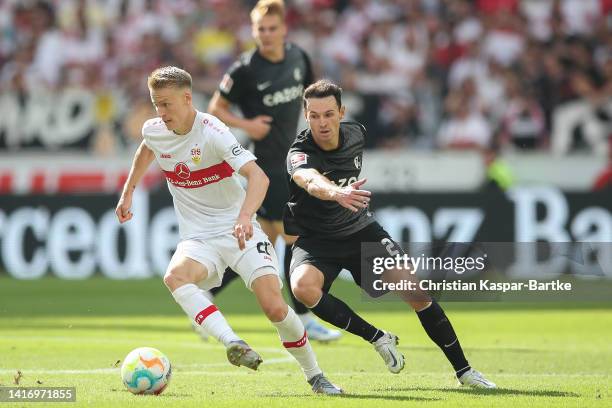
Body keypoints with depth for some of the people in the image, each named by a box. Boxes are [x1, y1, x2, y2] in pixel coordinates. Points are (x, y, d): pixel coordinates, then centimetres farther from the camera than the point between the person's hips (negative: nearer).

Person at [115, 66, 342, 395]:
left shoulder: (212, 132, -18)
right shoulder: (153, 131, 0)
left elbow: (258, 176, -29)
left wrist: (245, 217, -46)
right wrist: (128, 192, 30)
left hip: (238, 231, -4)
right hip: (197, 238, 4)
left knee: (275, 308, -18)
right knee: (175, 276, -33)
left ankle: (315, 376, 6)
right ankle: (233, 344, -47)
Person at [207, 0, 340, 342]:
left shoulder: (298, 57, 4)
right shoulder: (245, 69, -13)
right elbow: (216, 108, -4)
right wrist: (245, 124, -19)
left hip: (287, 160, 7)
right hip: (265, 164, -7)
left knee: (262, 244, 9)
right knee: (295, 237, -7)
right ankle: (304, 320, 2)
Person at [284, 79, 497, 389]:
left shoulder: (356, 134, -5)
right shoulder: (299, 153, -24)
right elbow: (311, 180, -49)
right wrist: (336, 193, -69)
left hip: (360, 230, 4)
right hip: (316, 241, -4)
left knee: (416, 290, -12)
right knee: (303, 286, -35)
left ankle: (463, 369, 2)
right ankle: (377, 338, -19)